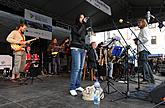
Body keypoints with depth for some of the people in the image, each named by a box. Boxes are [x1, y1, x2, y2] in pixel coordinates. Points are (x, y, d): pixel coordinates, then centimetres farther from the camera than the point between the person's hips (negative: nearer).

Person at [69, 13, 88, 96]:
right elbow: (78, 33, -15)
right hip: (76, 49, -6)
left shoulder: (84, 28, 22)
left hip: (83, 49, 7)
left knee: (81, 68, 3)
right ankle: (72, 88, -10)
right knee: (76, 68, -15)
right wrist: (83, 23, -9)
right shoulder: (74, 27, 5)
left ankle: (78, 86, 12)